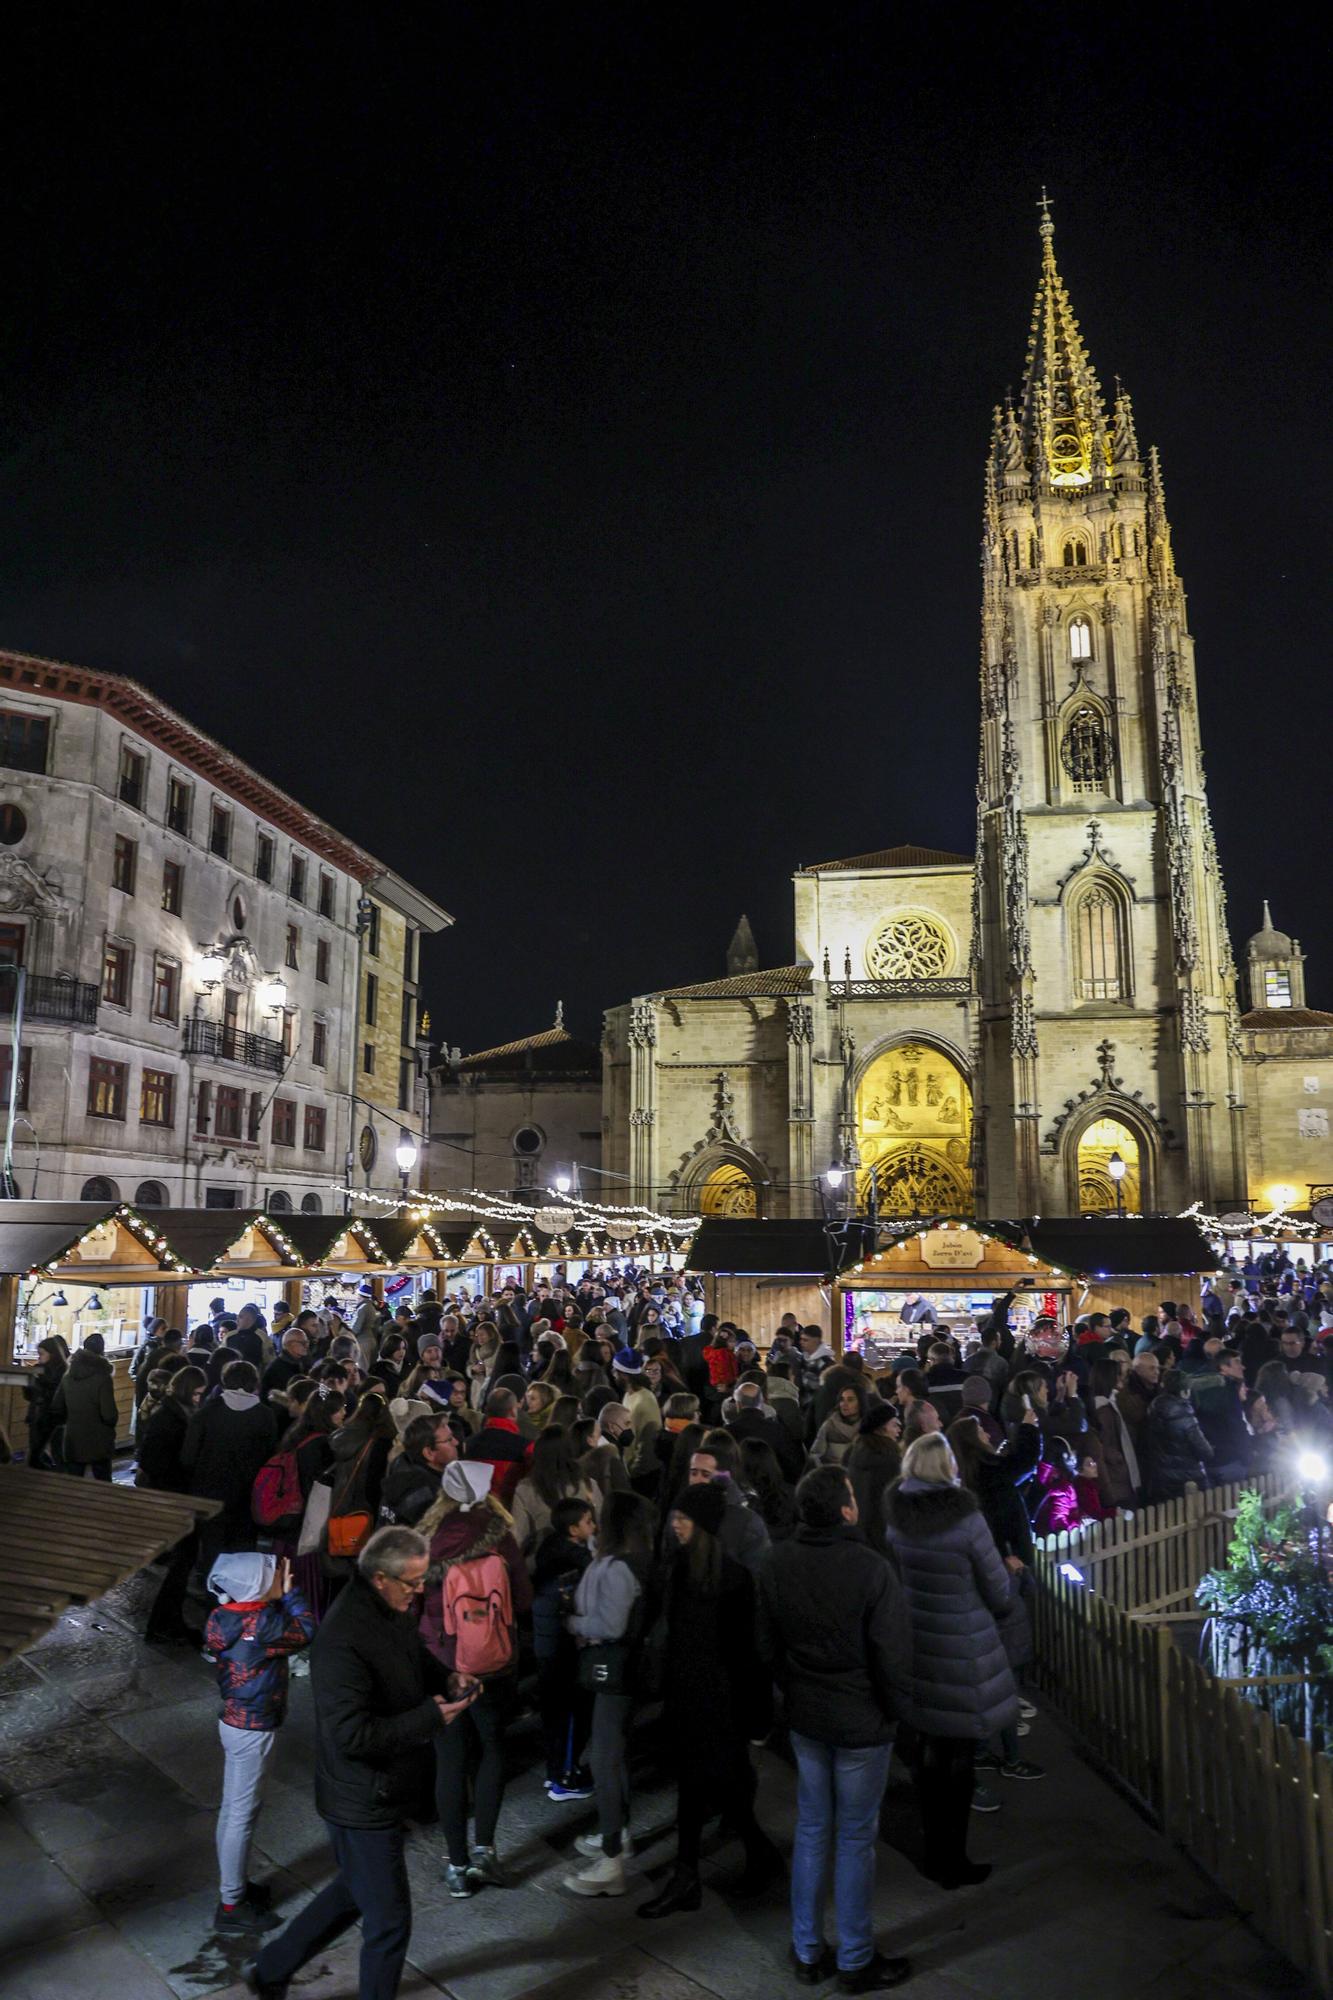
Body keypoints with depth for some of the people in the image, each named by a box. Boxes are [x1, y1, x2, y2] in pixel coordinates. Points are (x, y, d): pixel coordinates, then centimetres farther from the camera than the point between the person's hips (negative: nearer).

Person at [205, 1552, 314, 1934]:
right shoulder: (261, 1624, -29)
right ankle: (231, 1905, 16)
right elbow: (307, 1630, -12)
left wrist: (278, 1596, -2)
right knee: (242, 1815, 4)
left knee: (232, 1808, 21)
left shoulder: (227, 1617, -3)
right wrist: (290, 1593, -5)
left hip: (236, 1721, 9)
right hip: (253, 1730, -9)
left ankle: (233, 1885, 36)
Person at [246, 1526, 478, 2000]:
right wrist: (432, 1717, -29)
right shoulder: (343, 1641, -32)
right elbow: (352, 1735, -32)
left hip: (385, 1789, 9)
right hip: (364, 1802, -9)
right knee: (389, 1920, 7)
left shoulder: (396, 1610, -4)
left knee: (354, 1891, 28)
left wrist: (446, 1682, -6)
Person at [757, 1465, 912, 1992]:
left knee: (811, 1830, 18)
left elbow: (768, 1645, 5)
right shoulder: (870, 1567, -24)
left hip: (804, 1715, 5)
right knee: (855, 1839, 9)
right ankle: (855, 1962, 23)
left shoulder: (777, 1563, -6)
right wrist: (894, 1707, -1)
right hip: (861, 1721, -5)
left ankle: (807, 1953, 29)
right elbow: (892, 1652, -18)